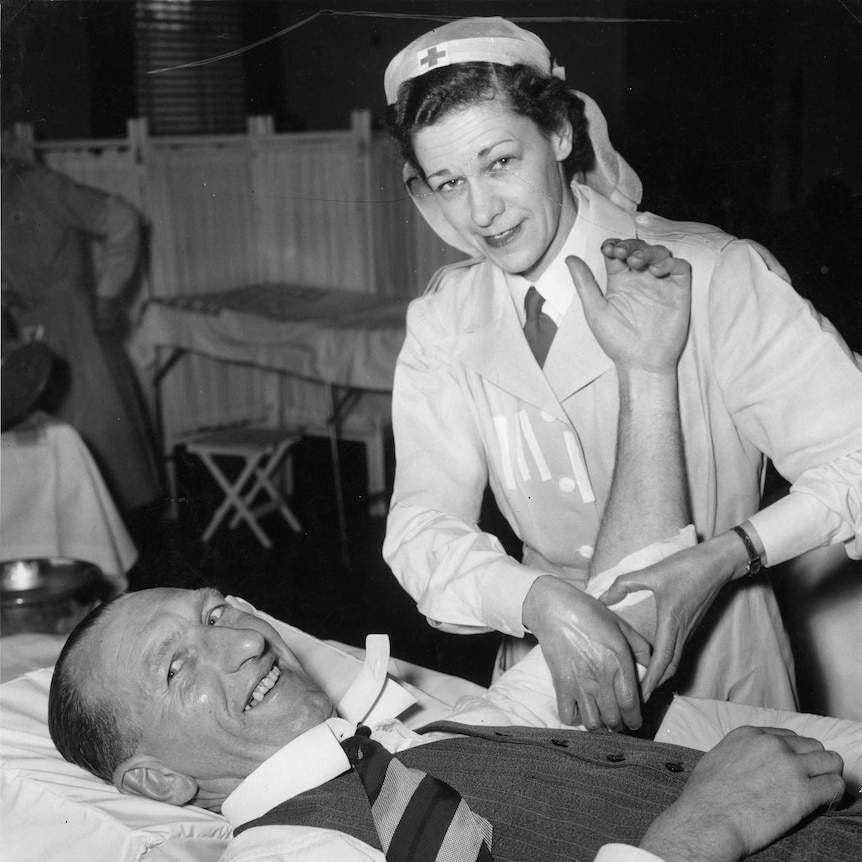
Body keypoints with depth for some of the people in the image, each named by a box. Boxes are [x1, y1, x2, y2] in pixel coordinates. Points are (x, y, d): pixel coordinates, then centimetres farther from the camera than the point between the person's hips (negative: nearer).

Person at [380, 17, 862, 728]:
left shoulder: (715, 277, -16)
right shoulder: (443, 325, -4)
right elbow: (423, 529, -12)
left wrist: (720, 558, -31)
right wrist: (542, 601, -30)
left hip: (720, 667, -2)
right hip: (551, 668, 3)